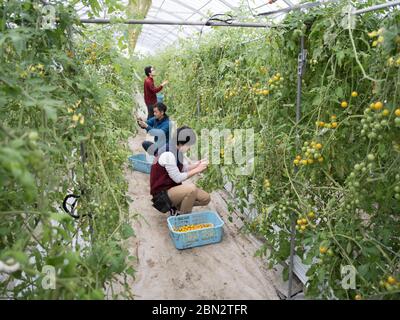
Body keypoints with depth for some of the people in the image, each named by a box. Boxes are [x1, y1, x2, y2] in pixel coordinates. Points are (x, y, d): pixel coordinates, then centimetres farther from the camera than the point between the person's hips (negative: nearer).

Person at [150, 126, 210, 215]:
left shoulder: (178, 151, 4)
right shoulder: (168, 154, -24)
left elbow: (185, 168, 8)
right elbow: (178, 178, -23)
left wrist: (197, 164, -9)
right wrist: (197, 170, -18)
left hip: (174, 188, 9)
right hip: (162, 193, -9)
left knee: (206, 199, 1)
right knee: (191, 188, -34)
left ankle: (177, 206, 16)